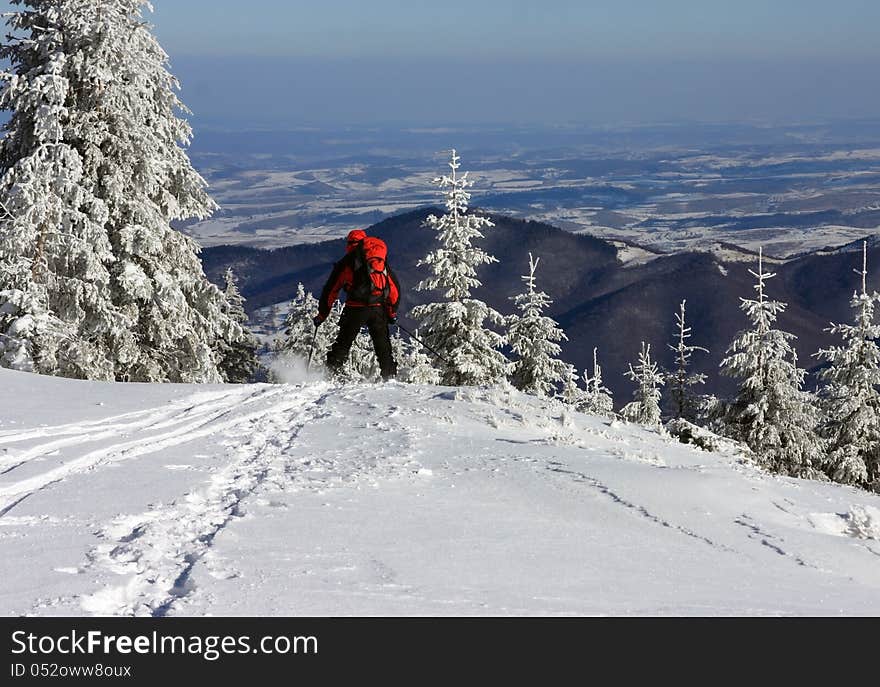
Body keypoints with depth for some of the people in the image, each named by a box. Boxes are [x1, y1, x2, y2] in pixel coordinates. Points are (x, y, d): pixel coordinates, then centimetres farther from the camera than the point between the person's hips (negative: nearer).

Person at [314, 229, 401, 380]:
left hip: (356, 308, -3)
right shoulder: (383, 262, 20)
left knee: (343, 343, 3)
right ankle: (390, 377, 11)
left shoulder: (346, 262, 10)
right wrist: (392, 312, 27)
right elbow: (395, 288, 20)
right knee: (383, 346, 14)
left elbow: (331, 289, 10)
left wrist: (322, 314, 15)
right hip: (378, 309, 3)